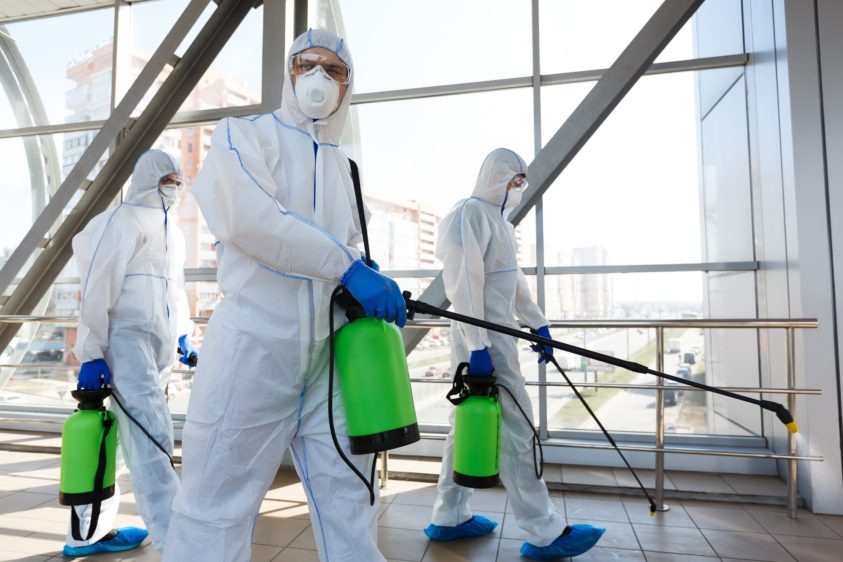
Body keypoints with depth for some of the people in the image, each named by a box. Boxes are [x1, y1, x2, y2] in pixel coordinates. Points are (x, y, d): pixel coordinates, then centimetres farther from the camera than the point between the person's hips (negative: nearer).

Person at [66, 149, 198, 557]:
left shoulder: (172, 232, 21)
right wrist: (91, 352, -15)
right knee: (151, 436, -14)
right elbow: (97, 286, -10)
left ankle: (89, 532, 23)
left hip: (159, 345, 8)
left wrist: (183, 336, 18)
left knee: (133, 436, 10)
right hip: (126, 338, -8)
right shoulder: (123, 220, -3)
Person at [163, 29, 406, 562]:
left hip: (334, 354, 6)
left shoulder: (344, 165, 20)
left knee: (350, 503, 12)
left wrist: (378, 288, 2)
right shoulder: (244, 133, 3)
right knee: (218, 511, 3)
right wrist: (346, 267, -19)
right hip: (255, 344, -5)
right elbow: (247, 216, -16)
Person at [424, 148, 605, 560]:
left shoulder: (498, 219, 19)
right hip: (482, 338, -10)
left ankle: (449, 518, 25)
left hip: (496, 334, 10)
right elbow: (464, 283, -19)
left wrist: (537, 323, 19)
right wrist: (477, 346, -23)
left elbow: (513, 279, 22)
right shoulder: (470, 213, -11)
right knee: (514, 428, -4)